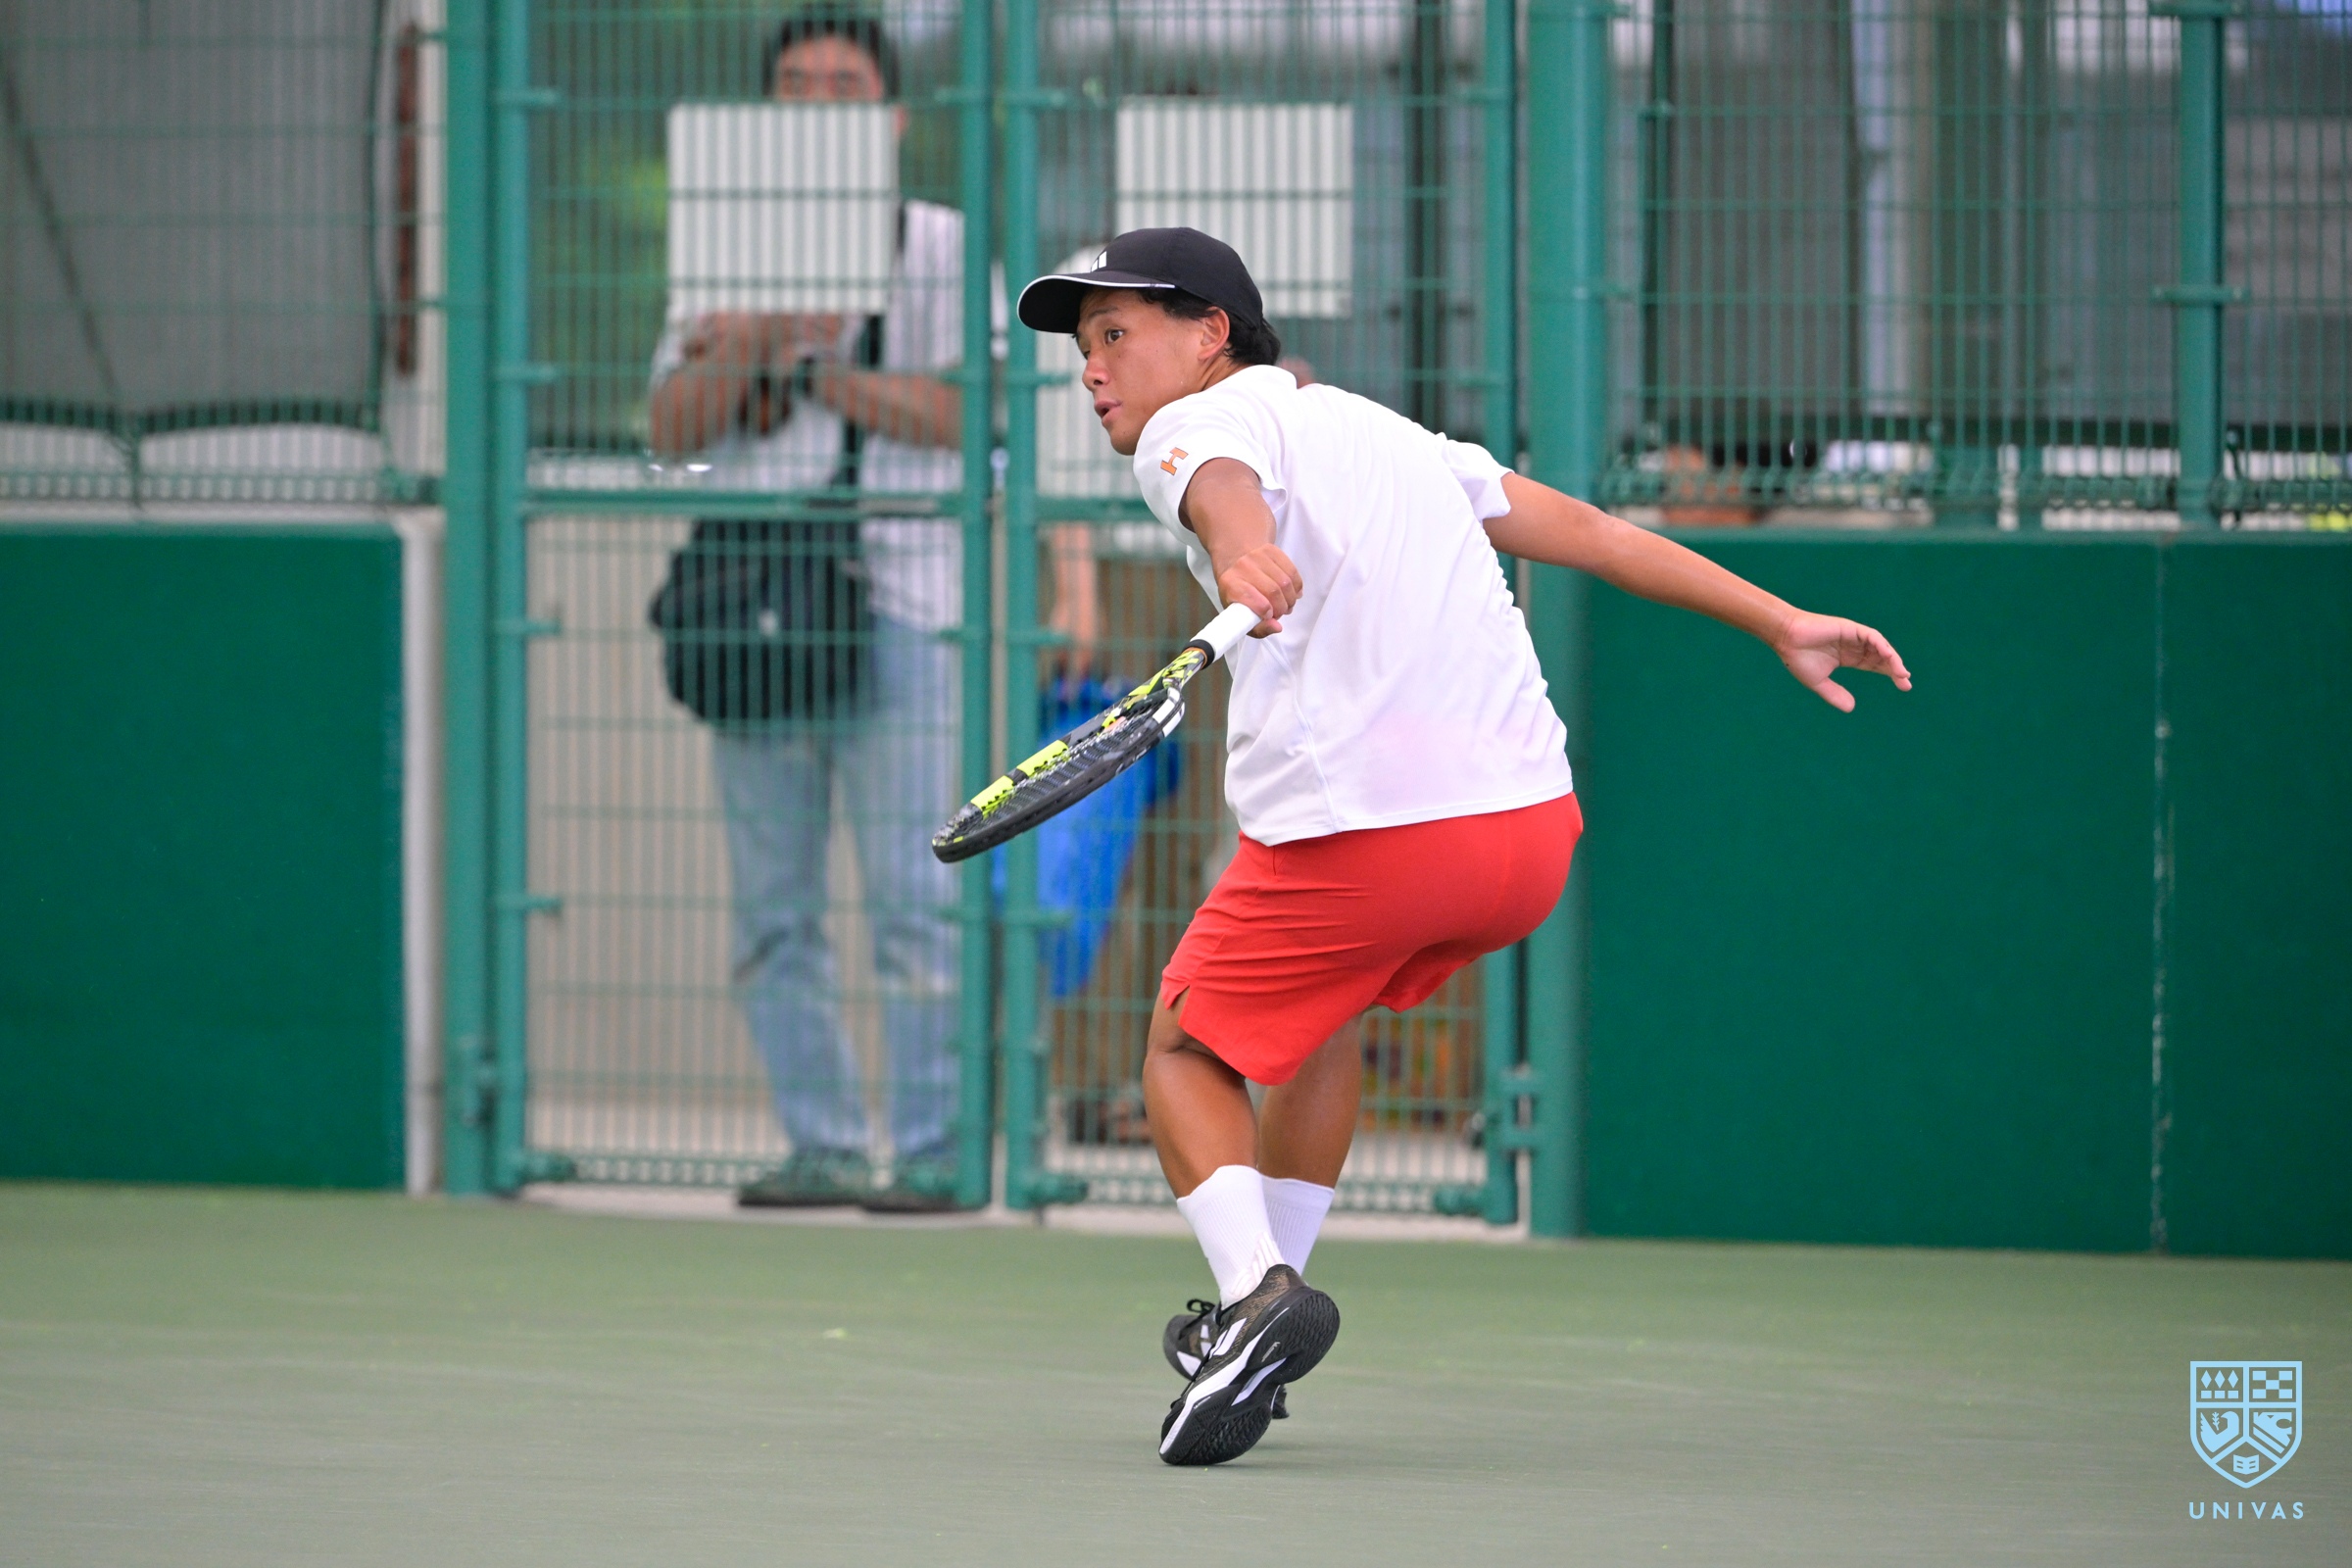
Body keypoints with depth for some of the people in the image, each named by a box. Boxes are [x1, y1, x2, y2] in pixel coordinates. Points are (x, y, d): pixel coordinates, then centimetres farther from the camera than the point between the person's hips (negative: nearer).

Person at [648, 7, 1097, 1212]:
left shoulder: (944, 251, 5)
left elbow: (969, 410, -8)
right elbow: (673, 426, 7)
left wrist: (805, 369, -9)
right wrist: (760, 345, -12)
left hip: (897, 611, -5)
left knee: (914, 903, -10)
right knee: (772, 915, 4)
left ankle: (935, 1151, -8)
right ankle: (822, 1148, 10)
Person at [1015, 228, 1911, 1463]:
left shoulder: (1192, 427, 4)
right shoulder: (1376, 430, 27)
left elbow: (1228, 485, -22)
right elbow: (1579, 526, 28)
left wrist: (1240, 554, -45)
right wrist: (1778, 622, 31)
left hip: (1360, 838, -7)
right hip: (1535, 828, 7)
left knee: (1188, 1049, 12)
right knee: (1323, 1004, 34)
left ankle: (1255, 1286, -14)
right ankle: (1260, 1306, 33)